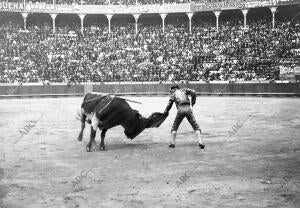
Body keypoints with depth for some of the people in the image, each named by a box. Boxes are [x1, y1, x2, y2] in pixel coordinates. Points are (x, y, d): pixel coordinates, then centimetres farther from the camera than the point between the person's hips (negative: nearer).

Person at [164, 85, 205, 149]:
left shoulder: (173, 94, 19)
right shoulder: (184, 90, 22)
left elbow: (170, 103, 9)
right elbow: (193, 92, 7)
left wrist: (165, 112, 21)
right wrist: (193, 102, 17)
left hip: (180, 110, -1)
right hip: (188, 109, 1)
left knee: (174, 127, 17)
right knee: (195, 127, 5)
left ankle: (172, 143, 10)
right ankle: (200, 143, -8)